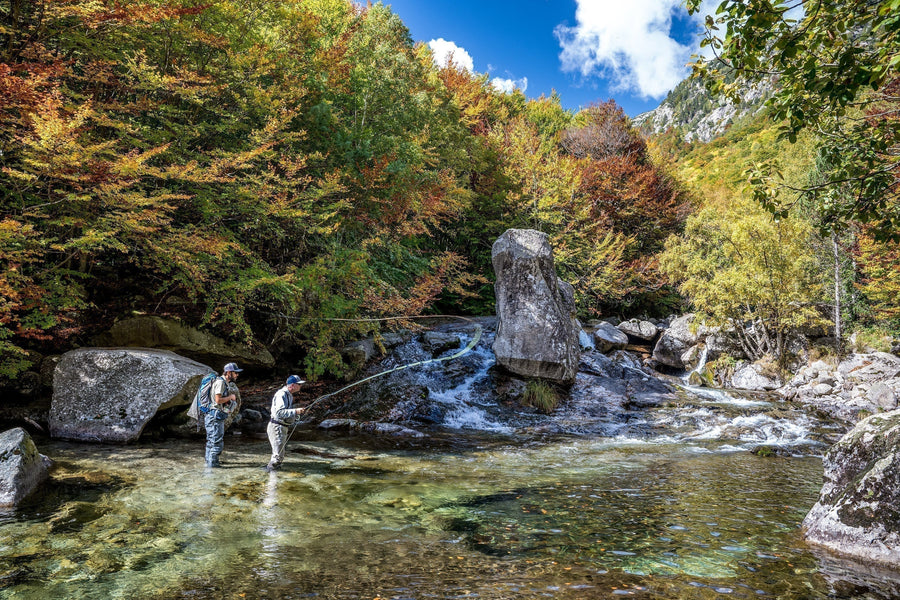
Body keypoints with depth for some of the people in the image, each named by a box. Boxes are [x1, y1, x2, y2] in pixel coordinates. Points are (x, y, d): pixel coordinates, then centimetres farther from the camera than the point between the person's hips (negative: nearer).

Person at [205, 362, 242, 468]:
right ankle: (212, 463, 1)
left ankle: (209, 461, 28)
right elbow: (218, 400, -22)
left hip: (219, 416, 10)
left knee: (211, 441, 18)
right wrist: (231, 397, -11)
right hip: (215, 416, -10)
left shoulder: (227, 383, 16)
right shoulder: (220, 382, -15)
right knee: (217, 441, -5)